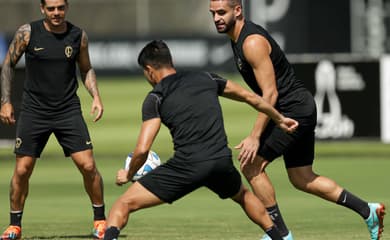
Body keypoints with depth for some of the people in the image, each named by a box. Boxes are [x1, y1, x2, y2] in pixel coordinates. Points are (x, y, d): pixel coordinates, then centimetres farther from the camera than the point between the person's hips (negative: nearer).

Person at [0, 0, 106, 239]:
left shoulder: (78, 36, 0)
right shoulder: (27, 33, -6)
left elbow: (86, 69, 15)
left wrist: (96, 97, 0)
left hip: (69, 111, 1)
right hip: (34, 110, -1)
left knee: (88, 165, -7)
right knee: (22, 170, -2)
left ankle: (100, 220, 10)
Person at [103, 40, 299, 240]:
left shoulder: (155, 98, 4)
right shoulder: (206, 79, 17)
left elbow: (142, 149, -4)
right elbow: (250, 98, 27)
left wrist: (128, 175, 15)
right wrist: (279, 119, 42)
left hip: (186, 165, -4)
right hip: (222, 162, 5)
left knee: (123, 204, 1)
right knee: (243, 195, 39)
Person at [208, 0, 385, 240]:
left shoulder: (253, 43, -20)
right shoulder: (238, 38, 11)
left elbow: (270, 94, -23)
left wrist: (255, 137, -24)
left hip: (294, 109, -10)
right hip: (302, 109, 10)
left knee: (251, 165, -8)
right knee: (302, 179, 13)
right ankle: (367, 211, 15)